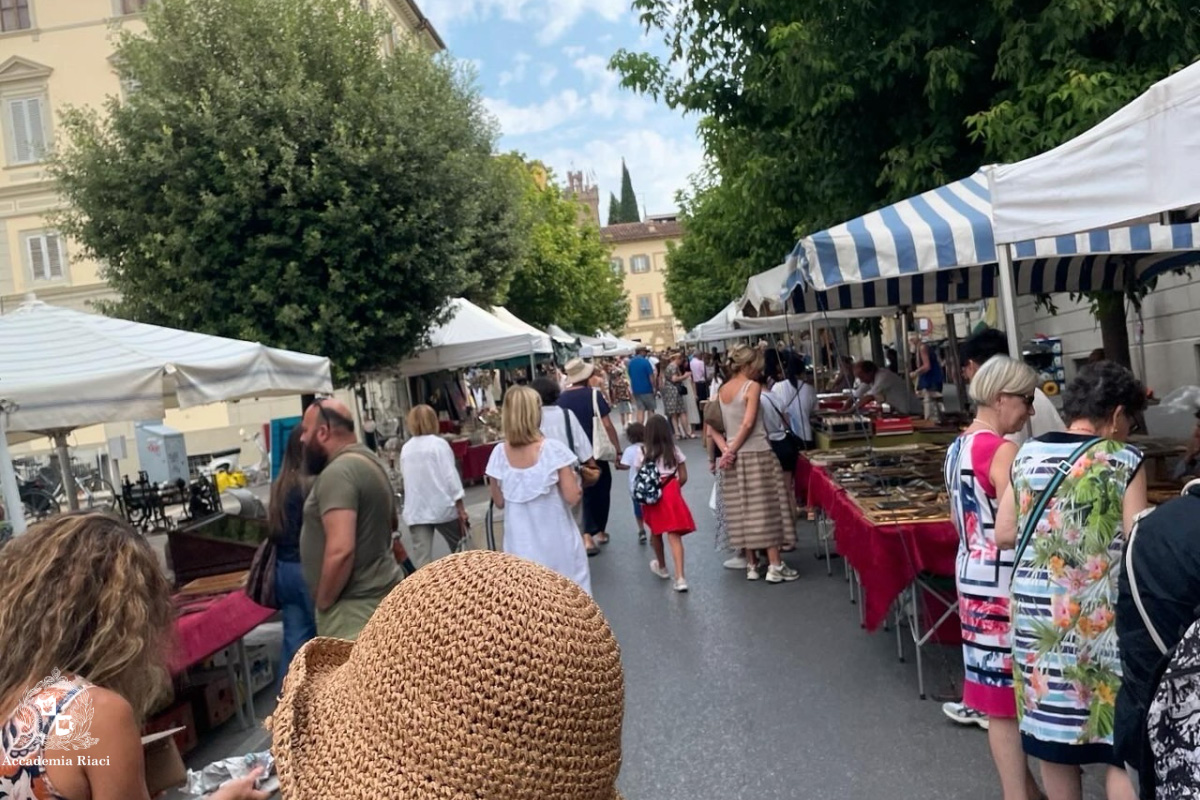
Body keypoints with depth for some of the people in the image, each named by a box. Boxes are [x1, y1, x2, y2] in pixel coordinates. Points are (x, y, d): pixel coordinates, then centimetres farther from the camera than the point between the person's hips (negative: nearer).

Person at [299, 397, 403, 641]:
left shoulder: (338, 473, -19)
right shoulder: (368, 461, 13)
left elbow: (340, 551, -27)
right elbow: (392, 523, 29)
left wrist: (322, 604, -16)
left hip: (354, 607, -10)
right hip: (382, 593, 10)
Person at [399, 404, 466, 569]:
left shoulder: (405, 448, 9)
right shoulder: (439, 443, -5)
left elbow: (404, 477, 17)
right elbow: (451, 476, -10)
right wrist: (461, 508, -7)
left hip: (415, 511, 3)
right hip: (442, 507, -3)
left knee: (421, 560, -2)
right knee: (461, 550, 17)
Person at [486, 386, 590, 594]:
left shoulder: (500, 453, -6)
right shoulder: (553, 449, -15)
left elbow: (499, 501, 3)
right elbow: (572, 497, -13)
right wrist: (575, 482, 6)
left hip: (521, 543, 3)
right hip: (556, 539, -3)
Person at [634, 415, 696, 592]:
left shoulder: (641, 452, -1)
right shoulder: (674, 451, 4)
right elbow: (683, 478, 7)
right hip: (671, 495, 0)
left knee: (656, 532, 21)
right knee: (674, 536, -3)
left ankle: (662, 567, 41)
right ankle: (680, 577, -13)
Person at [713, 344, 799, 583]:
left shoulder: (722, 390, 9)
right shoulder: (752, 386, -9)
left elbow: (714, 427, 4)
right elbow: (748, 423, -19)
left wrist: (726, 450, -5)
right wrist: (732, 450, -13)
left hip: (735, 457, 6)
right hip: (757, 454, -6)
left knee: (743, 510, 9)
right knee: (767, 509, 0)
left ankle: (751, 565, 16)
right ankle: (775, 566, 3)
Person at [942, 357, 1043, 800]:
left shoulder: (958, 448, 10)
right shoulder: (1002, 451, -18)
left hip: (972, 576, 9)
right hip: (1001, 585, -9)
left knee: (1000, 694, 18)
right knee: (1008, 698, 2)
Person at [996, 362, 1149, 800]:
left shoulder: (1027, 454, 4)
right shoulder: (1124, 460, -8)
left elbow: (1003, 534, 7)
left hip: (1036, 609, 4)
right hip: (1098, 615, -4)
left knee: (1052, 727, 15)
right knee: (1121, 733, 8)